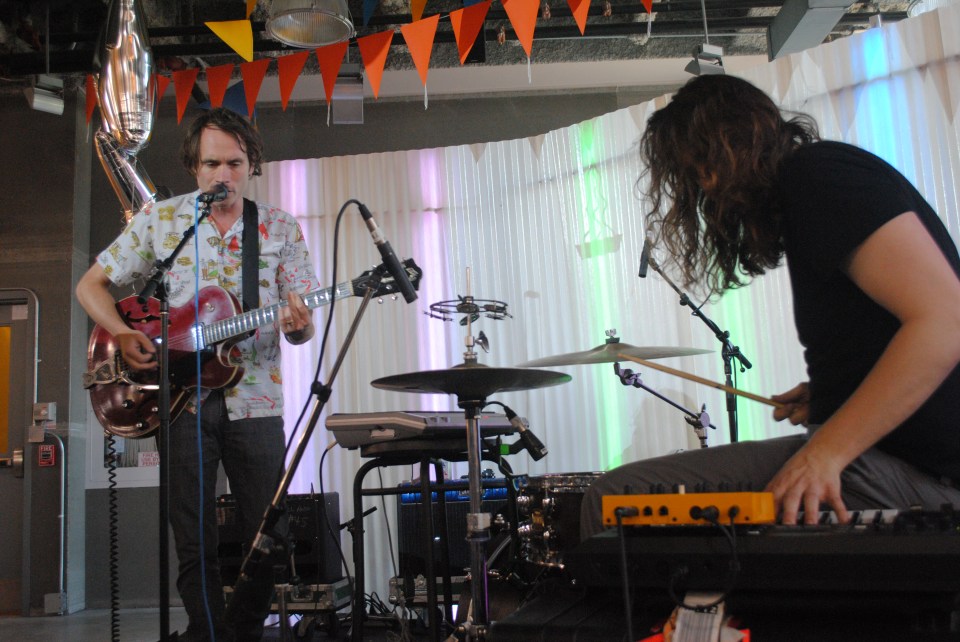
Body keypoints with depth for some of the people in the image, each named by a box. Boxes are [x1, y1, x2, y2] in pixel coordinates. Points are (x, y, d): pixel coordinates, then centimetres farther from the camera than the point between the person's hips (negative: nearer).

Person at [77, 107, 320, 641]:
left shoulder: (282, 229, 4)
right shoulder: (158, 220, 4)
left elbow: (302, 327, 4)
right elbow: (92, 285, 9)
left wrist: (299, 326, -21)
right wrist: (123, 334, -10)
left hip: (255, 401, 1)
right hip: (180, 396, 0)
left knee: (266, 537, 5)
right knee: (195, 545, 2)